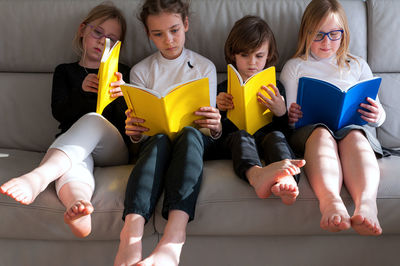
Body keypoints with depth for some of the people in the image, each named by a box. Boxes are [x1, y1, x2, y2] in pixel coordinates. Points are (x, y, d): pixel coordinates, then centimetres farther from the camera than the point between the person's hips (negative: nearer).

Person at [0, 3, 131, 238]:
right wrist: (82, 91, -15)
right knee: (73, 162, -37)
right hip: (69, 144, 1)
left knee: (93, 120, -35)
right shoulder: (65, 71, 21)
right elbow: (59, 113, 5)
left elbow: (127, 122, 8)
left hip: (112, 149, 0)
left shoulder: (122, 73, 19)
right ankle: (78, 205, -73)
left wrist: (121, 97, -15)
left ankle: (38, 177, -59)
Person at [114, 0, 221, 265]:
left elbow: (212, 128, 6)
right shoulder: (141, 71, 13)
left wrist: (215, 126, -19)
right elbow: (139, 133, 9)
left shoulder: (204, 67, 13)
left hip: (196, 139, 0)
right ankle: (132, 230, -59)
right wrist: (134, 131, -17)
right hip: (154, 140, 1)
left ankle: (174, 234, -59)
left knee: (190, 134, -37)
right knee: (160, 140, -37)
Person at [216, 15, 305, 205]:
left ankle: (286, 180, -68)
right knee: (241, 136, -36)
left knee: (276, 136, -34)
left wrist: (281, 113, -5)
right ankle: (256, 174, -73)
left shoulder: (275, 88, 21)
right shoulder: (224, 88, 19)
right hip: (233, 139, -1)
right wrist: (219, 110, -5)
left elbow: (285, 130, 16)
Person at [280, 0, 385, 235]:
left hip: (353, 127, 1)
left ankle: (366, 202, -62)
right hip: (309, 129, -1)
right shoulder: (295, 66, 22)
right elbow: (287, 114, 15)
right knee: (321, 133, -38)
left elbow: (378, 116, 22)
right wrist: (289, 115, -11)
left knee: (354, 136, -36)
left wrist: (376, 116, -4)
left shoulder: (358, 66, 26)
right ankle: (330, 200, -65)